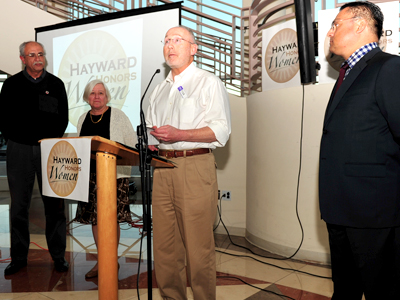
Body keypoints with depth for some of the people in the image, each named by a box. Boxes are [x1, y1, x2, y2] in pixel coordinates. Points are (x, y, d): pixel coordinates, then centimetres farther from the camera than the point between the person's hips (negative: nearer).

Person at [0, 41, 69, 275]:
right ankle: (19, 258, 15)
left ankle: (58, 256, 10)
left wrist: (51, 141, -3)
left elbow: (63, 118, 8)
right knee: (19, 205, 4)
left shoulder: (56, 84, 9)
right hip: (19, 150, 1)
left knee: (55, 205, 0)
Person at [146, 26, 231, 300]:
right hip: (162, 167, 6)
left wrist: (179, 135, -17)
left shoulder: (208, 83, 3)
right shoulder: (160, 89, 23)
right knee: (164, 245, 8)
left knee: (198, 246, -2)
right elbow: (151, 126, 28)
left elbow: (221, 131, -8)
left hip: (195, 166, -6)